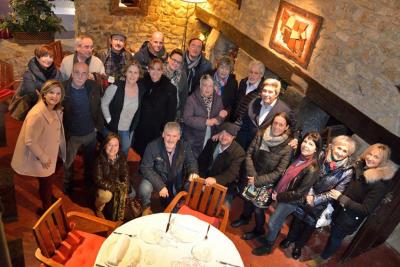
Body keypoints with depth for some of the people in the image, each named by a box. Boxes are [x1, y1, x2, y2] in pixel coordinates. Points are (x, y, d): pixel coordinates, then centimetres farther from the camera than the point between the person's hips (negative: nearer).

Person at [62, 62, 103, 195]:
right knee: (68, 163, 19)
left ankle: (88, 179, 52)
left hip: (91, 133, 3)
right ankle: (67, 185, 46)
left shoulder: (93, 87, -12)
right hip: (71, 135, -2)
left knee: (90, 161, 25)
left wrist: (99, 125, 1)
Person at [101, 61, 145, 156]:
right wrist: (109, 120, -12)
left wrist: (134, 125, 6)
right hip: (112, 128, -3)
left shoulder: (142, 88, -9)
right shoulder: (115, 87, -22)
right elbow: (104, 104, -12)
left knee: (124, 153, 22)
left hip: (129, 130, 4)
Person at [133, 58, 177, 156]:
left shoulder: (170, 88, -7)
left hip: (157, 133, -3)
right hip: (140, 131, 3)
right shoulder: (142, 83, 3)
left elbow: (171, 113, -6)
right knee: (141, 155, 15)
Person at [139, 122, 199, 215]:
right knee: (145, 188, -31)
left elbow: (191, 162, 0)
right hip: (156, 178, -3)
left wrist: (193, 172, -25)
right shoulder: (153, 146, -23)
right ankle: (146, 207, 7)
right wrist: (160, 185, -31)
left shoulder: (184, 146, -14)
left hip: (176, 180, 4)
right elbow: (146, 168, -22)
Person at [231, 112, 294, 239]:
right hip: (251, 177, 3)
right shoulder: (260, 134, -13)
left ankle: (258, 230, 44)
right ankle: (245, 218, 57)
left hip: (267, 183, -3)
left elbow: (278, 172, -18)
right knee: (247, 199, 24)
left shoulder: (287, 148, -21)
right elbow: (249, 154, -8)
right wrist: (252, 175, -17)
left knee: (258, 208, 12)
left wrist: (257, 180, -18)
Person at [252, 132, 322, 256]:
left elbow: (299, 193, -23)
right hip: (282, 195, 5)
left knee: (272, 222, 9)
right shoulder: (299, 157, -9)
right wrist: (276, 190, 0)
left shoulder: (312, 169, -29)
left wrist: (278, 196, -15)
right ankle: (270, 237, 50)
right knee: (277, 220, 25)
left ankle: (268, 245, 35)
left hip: (291, 201, -5)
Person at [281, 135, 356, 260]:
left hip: (320, 204, -1)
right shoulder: (321, 156, -18)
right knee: (298, 217, 21)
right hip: (306, 196, 1)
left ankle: (298, 245, 45)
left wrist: (315, 199, -19)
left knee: (309, 225, 19)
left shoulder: (347, 171, -21)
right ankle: (290, 238, 48)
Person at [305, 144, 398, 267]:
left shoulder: (380, 183, -27)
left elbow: (366, 210, -27)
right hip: (339, 209, 5)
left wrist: (341, 198, -27)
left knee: (335, 237, 16)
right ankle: (326, 255, 54)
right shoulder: (360, 166, -9)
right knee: (333, 232, 26)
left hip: (351, 218, -5)